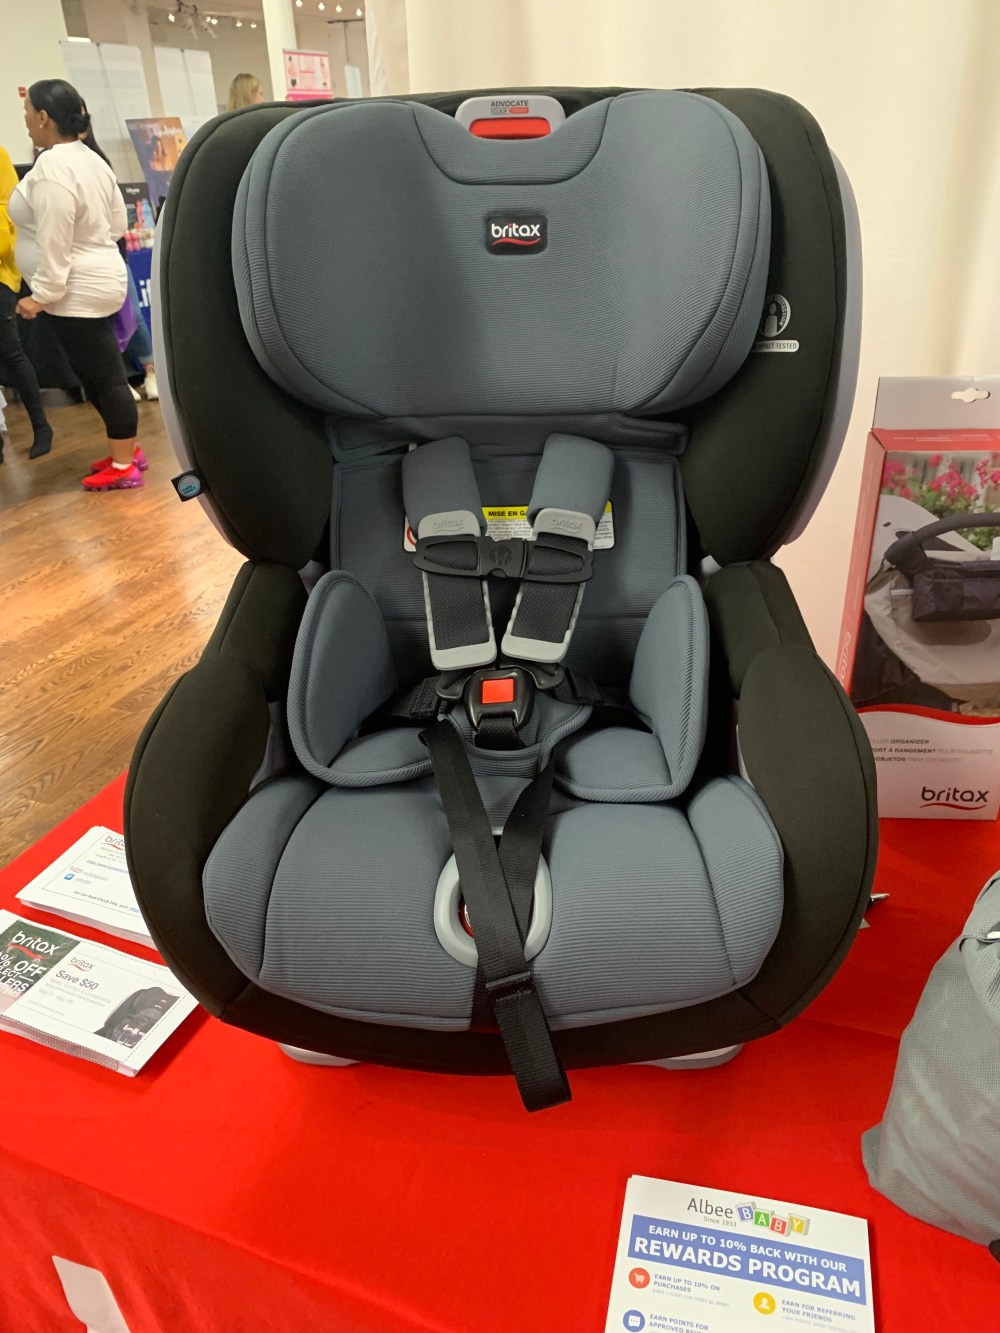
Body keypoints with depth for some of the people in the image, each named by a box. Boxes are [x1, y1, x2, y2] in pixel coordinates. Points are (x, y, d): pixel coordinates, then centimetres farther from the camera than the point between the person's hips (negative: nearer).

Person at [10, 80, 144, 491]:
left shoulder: (51, 169, -20)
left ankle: (123, 467, 5)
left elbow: (53, 246, -22)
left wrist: (41, 296, -17)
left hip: (76, 292, -10)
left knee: (103, 376, -3)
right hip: (96, 280, 10)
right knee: (100, 373, 17)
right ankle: (126, 449, 26)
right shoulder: (90, 158, 9)